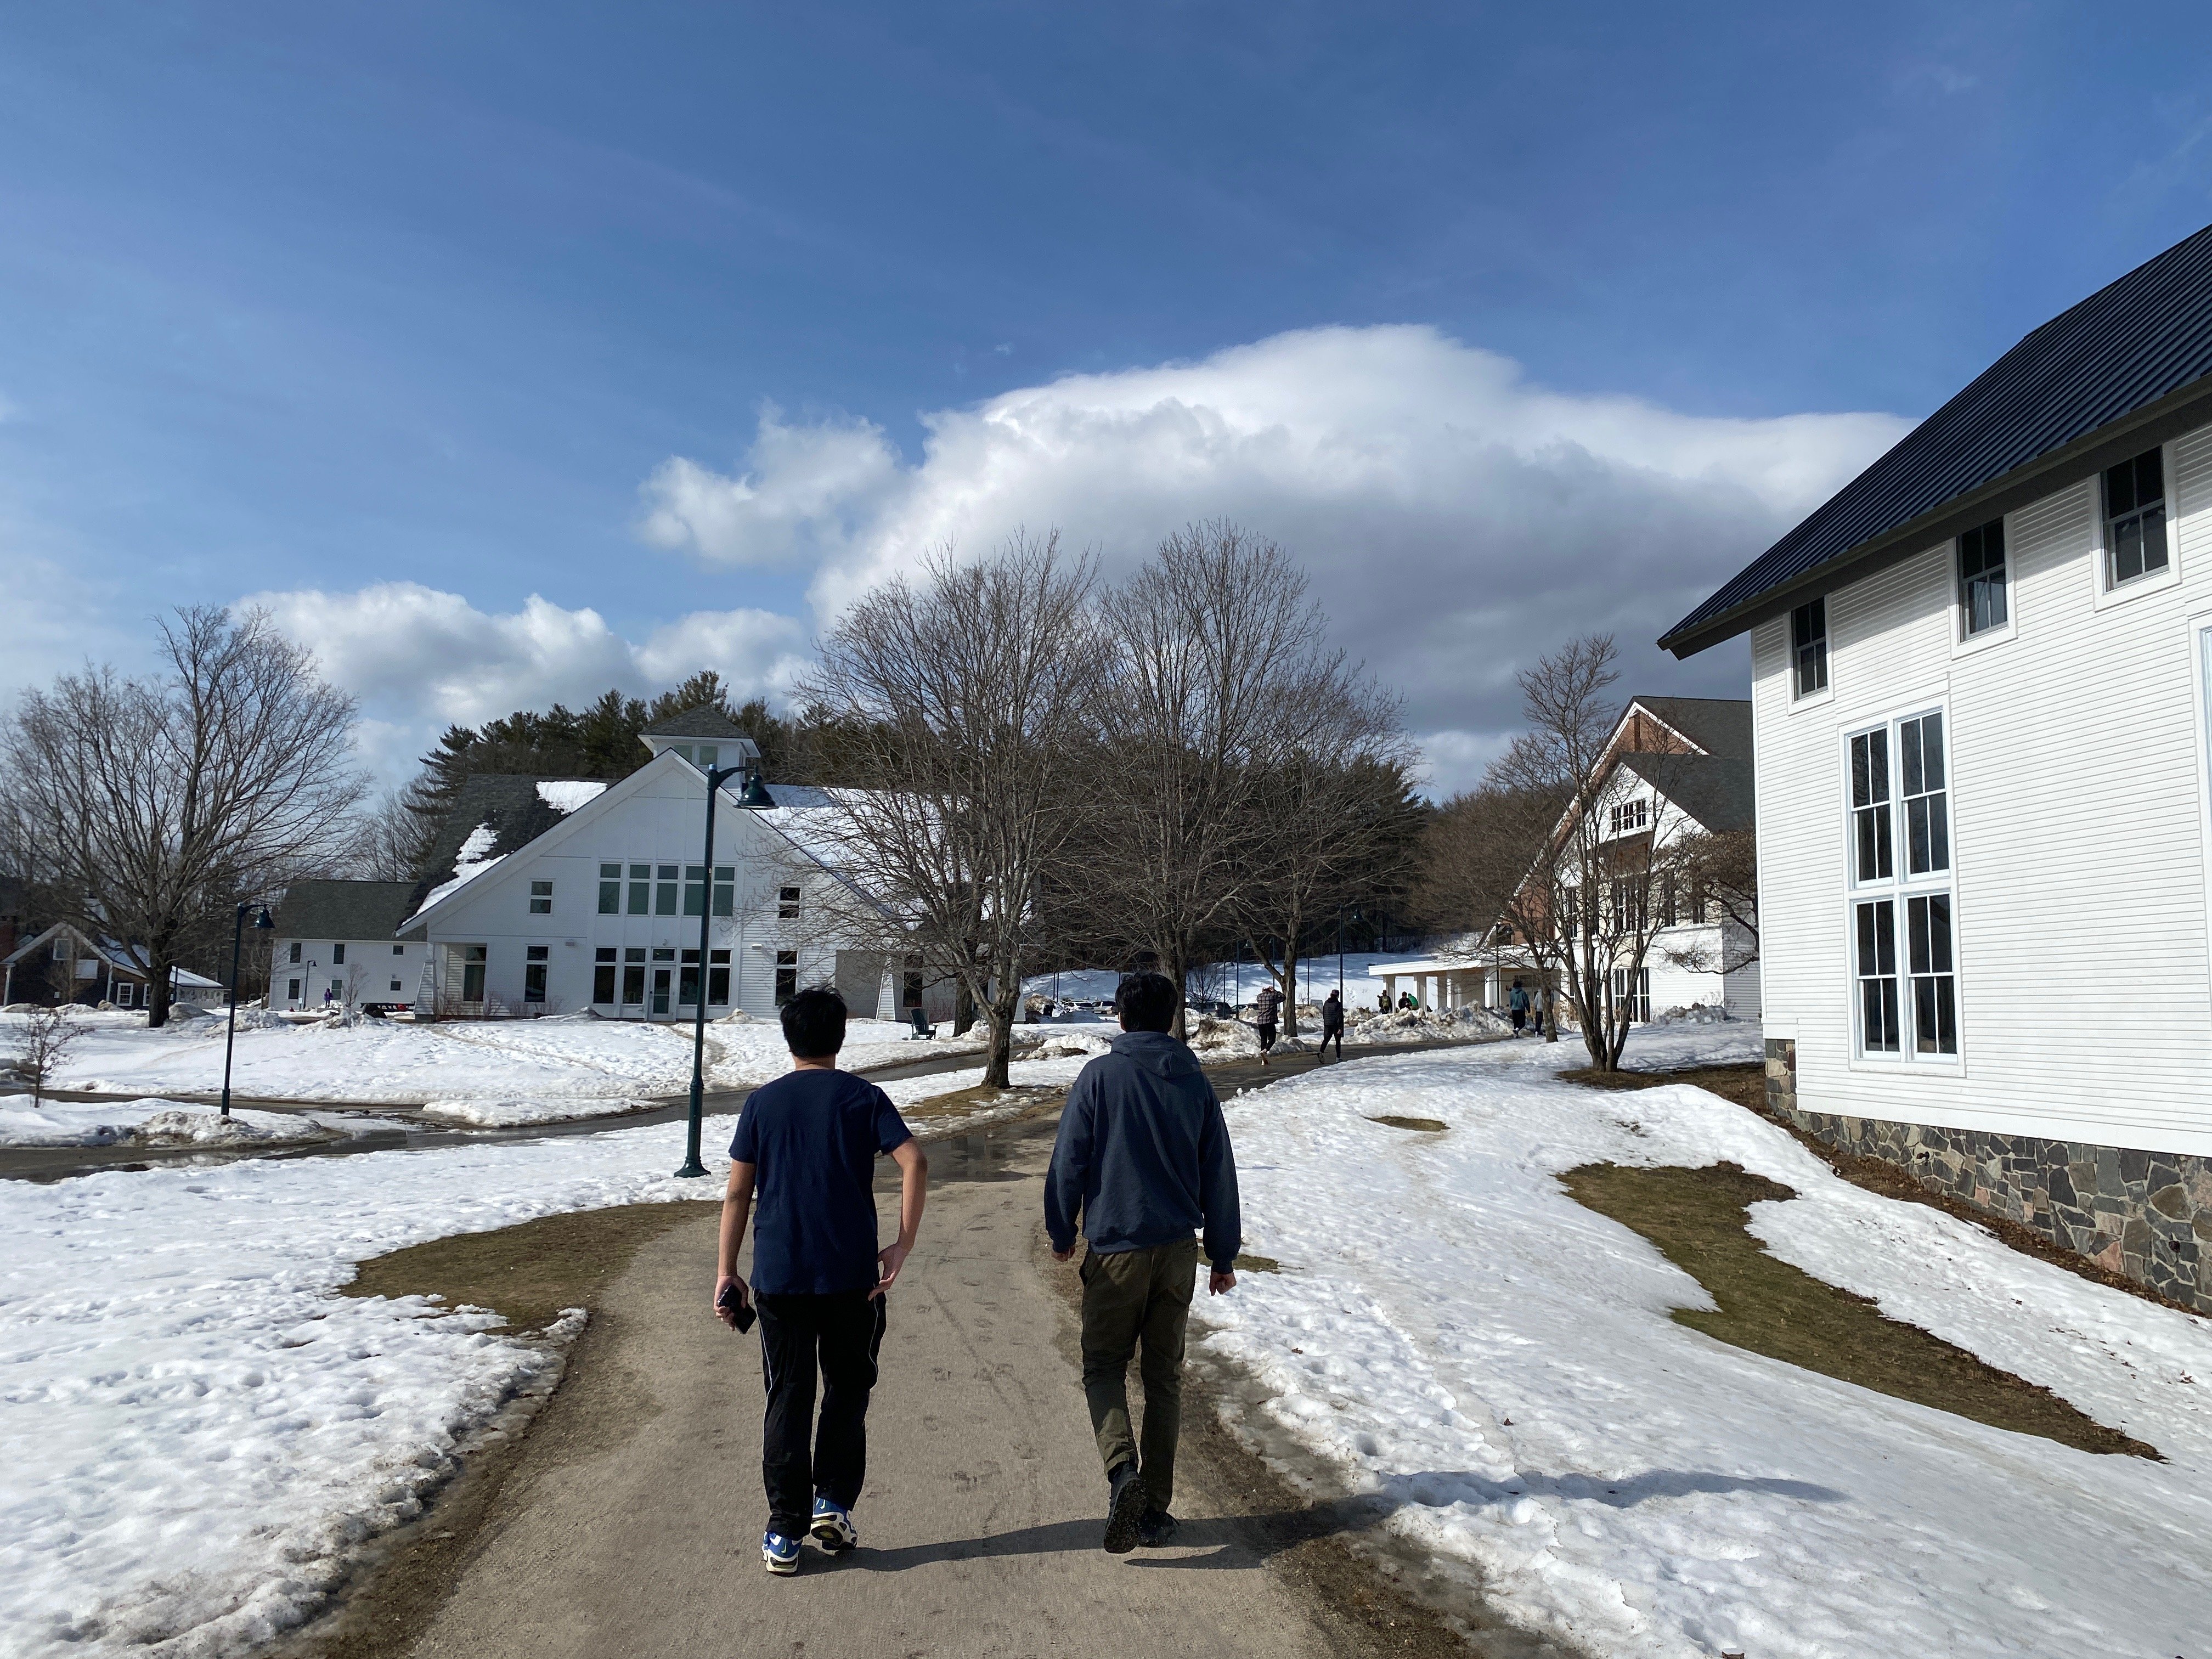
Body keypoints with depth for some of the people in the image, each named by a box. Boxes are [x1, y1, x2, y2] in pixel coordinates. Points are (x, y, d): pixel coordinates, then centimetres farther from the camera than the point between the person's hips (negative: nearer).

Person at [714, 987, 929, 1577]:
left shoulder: (762, 1102, 4)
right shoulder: (863, 1097, 0)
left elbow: (737, 1194, 2)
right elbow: (915, 1163, -12)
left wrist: (726, 1273, 8)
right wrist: (903, 1246, -9)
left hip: (778, 1276, 1)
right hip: (852, 1275, -1)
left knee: (787, 1398, 9)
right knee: (847, 1389, 17)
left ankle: (785, 1533, 11)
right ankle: (832, 1502, 9)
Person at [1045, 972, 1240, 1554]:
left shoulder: (1099, 1076, -8)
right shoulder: (1194, 1082, 2)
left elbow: (1069, 1161, -6)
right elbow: (1219, 1175, 7)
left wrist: (1061, 1233, 9)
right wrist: (1224, 1255, 16)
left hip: (1115, 1250, -3)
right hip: (1178, 1250, 3)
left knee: (1103, 1366, 10)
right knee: (1165, 1376, 13)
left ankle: (1122, 1471, -14)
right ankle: (1155, 1508, 16)